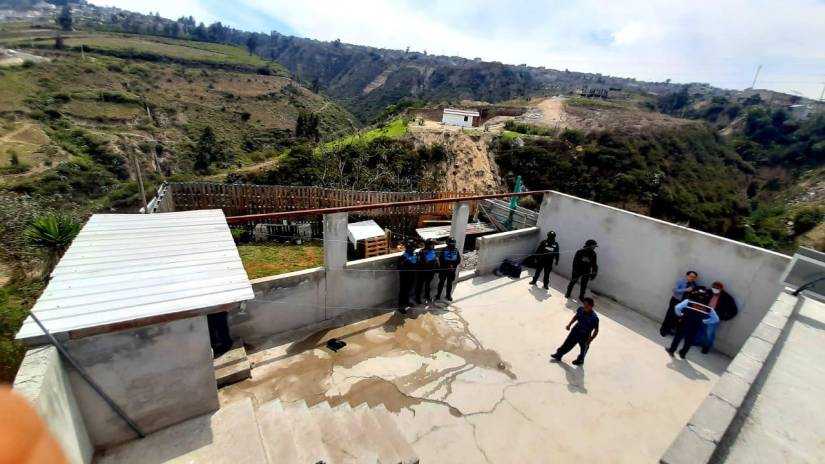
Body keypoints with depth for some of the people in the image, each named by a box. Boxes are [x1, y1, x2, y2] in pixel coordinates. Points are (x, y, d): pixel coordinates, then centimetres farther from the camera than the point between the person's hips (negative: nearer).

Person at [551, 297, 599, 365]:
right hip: (575, 331, 4)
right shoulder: (580, 309, -18)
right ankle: (558, 355, 40)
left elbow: (596, 330, -20)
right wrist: (569, 324, -1)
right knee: (567, 344, 19)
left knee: (583, 349, 25)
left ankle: (580, 360, 54)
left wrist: (590, 340, -19)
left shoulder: (594, 317, -33)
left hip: (584, 336, -4)